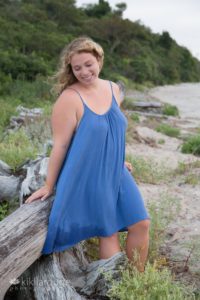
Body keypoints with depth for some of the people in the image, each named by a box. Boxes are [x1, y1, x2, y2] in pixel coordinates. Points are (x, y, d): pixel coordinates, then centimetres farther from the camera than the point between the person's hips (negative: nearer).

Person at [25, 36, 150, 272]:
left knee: (141, 224, 7)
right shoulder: (69, 98, -17)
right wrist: (49, 186, -10)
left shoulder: (113, 89, 4)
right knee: (109, 234, 3)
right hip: (88, 178, -6)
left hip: (116, 173, 7)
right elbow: (60, 145, -15)